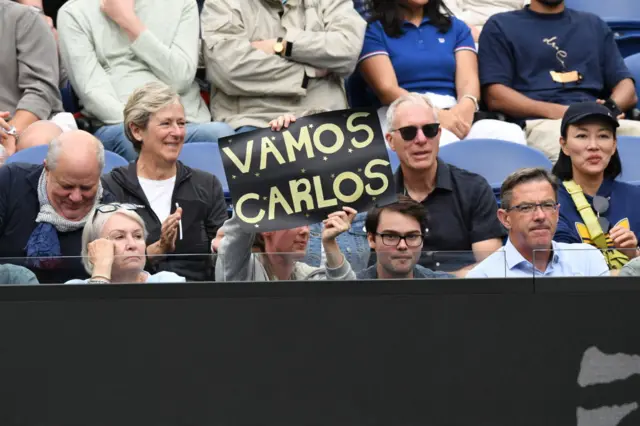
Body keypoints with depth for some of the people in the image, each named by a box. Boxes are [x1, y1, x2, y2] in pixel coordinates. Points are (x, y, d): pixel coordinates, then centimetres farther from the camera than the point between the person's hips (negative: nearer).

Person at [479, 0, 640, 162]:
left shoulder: (595, 25, 29)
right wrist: (555, 111, -12)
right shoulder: (500, 26, 17)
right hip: (540, 123, -3)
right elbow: (495, 96, 4)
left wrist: (610, 108, -6)